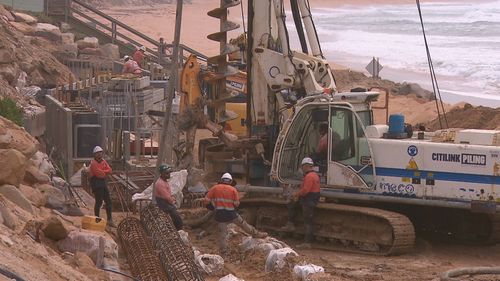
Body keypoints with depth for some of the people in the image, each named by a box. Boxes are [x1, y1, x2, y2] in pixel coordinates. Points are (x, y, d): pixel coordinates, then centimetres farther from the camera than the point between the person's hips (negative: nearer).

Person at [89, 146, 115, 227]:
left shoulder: (103, 161, 11)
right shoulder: (93, 163, -13)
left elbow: (110, 170, 1)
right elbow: (98, 173, -22)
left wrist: (102, 172, -14)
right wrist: (105, 173, -4)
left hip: (103, 183, 8)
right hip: (96, 184, -8)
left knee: (108, 201, 9)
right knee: (99, 202, -6)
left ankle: (110, 220, 15)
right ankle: (97, 219, 6)